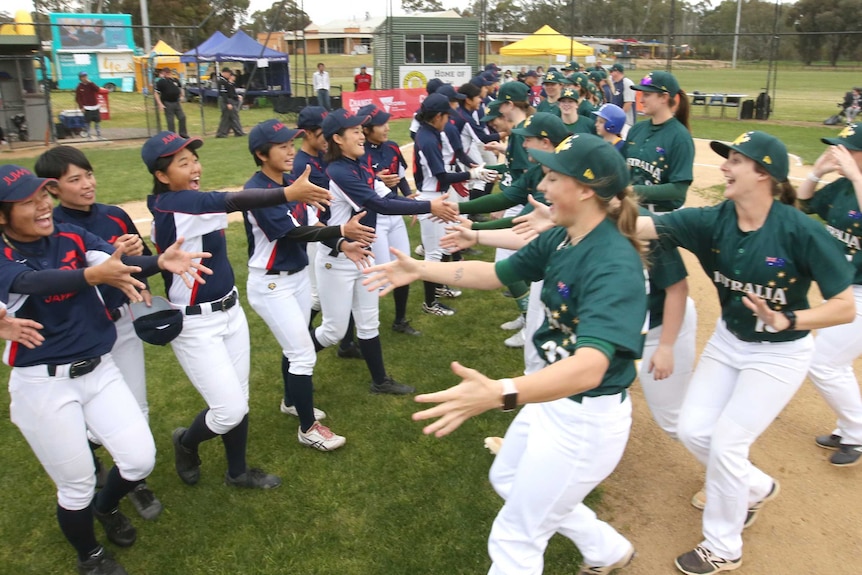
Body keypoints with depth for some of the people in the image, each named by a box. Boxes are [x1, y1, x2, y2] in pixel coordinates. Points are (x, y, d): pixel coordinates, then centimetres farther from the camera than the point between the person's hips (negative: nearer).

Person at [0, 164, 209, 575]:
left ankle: (106, 505, 38)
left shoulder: (72, 236, -1)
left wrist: (160, 261, -40)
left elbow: (118, 261, -17)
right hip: (44, 385, -3)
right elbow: (35, 282, -34)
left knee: (140, 459, 1)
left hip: (99, 371, 4)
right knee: (77, 485, 7)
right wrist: (93, 275, -54)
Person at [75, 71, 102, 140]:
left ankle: (99, 135, 15)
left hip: (95, 107, 3)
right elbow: (78, 99, -1)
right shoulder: (79, 87, -1)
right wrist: (81, 107, -10)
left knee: (98, 122, 7)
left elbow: (97, 90, -11)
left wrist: (90, 82, -14)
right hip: (87, 108, -3)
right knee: (88, 123, 0)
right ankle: (89, 136, 6)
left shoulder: (91, 85, 8)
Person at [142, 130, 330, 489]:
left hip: (230, 312, 9)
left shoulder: (188, 204, 7)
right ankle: (186, 443, 27)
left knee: (239, 403, 15)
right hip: (195, 326, -9)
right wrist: (287, 193, -47)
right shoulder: (171, 204, -23)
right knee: (229, 411, -6)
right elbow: (232, 201, -37)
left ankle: (237, 472, 36)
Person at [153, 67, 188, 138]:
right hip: (168, 103, -5)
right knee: (170, 121, 0)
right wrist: (160, 104, -17)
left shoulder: (176, 80, 4)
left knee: (182, 117, 9)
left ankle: (183, 133, 25)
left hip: (176, 102, 5)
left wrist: (182, 96, 9)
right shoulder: (161, 82, -10)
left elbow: (180, 88, 23)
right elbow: (155, 93, -10)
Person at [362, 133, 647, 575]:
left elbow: (590, 368, -45)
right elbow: (497, 274, 11)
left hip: (588, 418, -9)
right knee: (508, 481, 31)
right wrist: (420, 269, 5)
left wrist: (499, 394, -60)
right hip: (554, 399, 10)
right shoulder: (560, 239, -2)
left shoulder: (614, 264, -31)